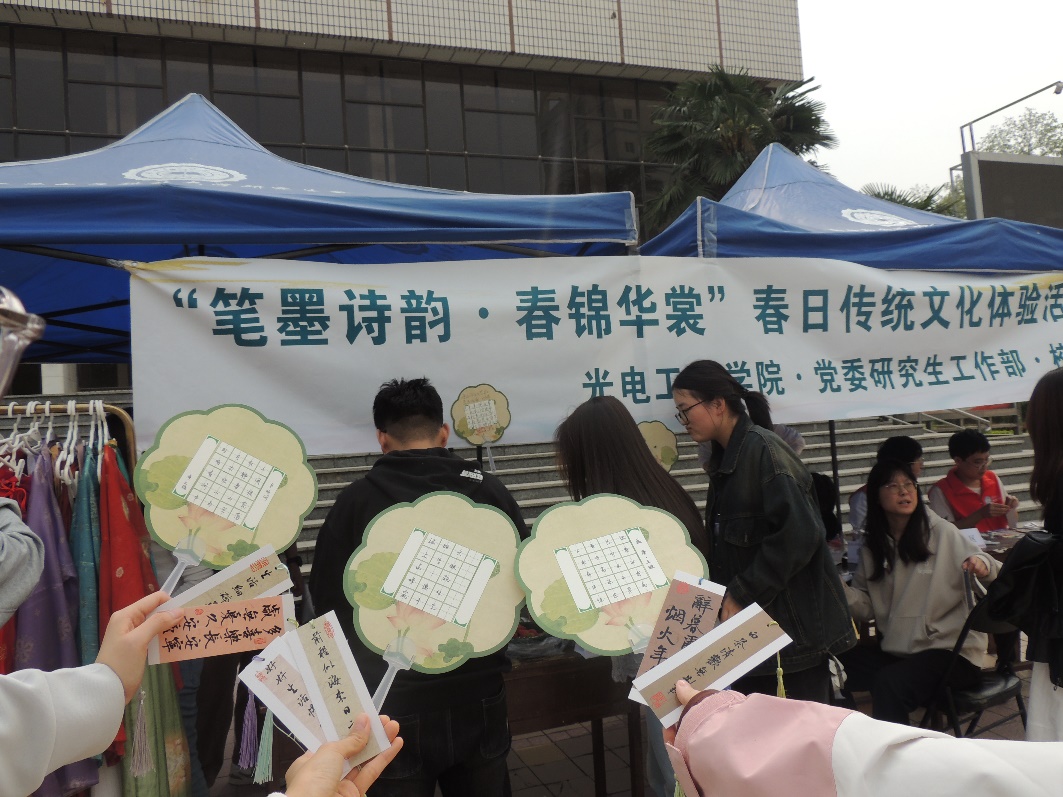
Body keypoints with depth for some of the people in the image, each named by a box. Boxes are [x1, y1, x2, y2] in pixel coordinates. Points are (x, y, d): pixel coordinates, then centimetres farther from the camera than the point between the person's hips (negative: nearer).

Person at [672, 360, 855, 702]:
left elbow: (798, 534, -23)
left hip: (792, 626, -8)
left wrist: (740, 596, -19)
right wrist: (724, 597, 5)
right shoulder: (724, 458, 12)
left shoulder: (762, 449, -15)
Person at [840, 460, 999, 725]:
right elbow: (867, 607, 5)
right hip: (897, 650, 5)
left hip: (952, 649, -5)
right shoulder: (872, 549, 8)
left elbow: (998, 578, -4)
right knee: (846, 662, -16)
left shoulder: (941, 532, -5)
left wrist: (983, 566, -27)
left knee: (888, 683, -29)